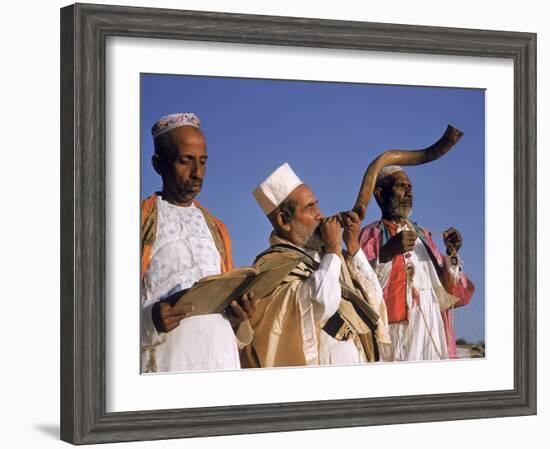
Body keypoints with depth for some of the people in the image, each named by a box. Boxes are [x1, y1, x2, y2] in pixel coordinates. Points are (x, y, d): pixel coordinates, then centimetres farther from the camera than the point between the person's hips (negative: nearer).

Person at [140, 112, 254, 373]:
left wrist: (238, 317, 2)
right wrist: (149, 320, -21)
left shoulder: (216, 230, 21)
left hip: (222, 361, 5)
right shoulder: (142, 223, 4)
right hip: (166, 360, -5)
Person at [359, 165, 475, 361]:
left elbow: (448, 294, 15)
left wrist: (452, 255, 0)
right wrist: (387, 252, -23)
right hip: (396, 336, -5)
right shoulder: (371, 235, 3)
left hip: (432, 337, 5)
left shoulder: (423, 235, 20)